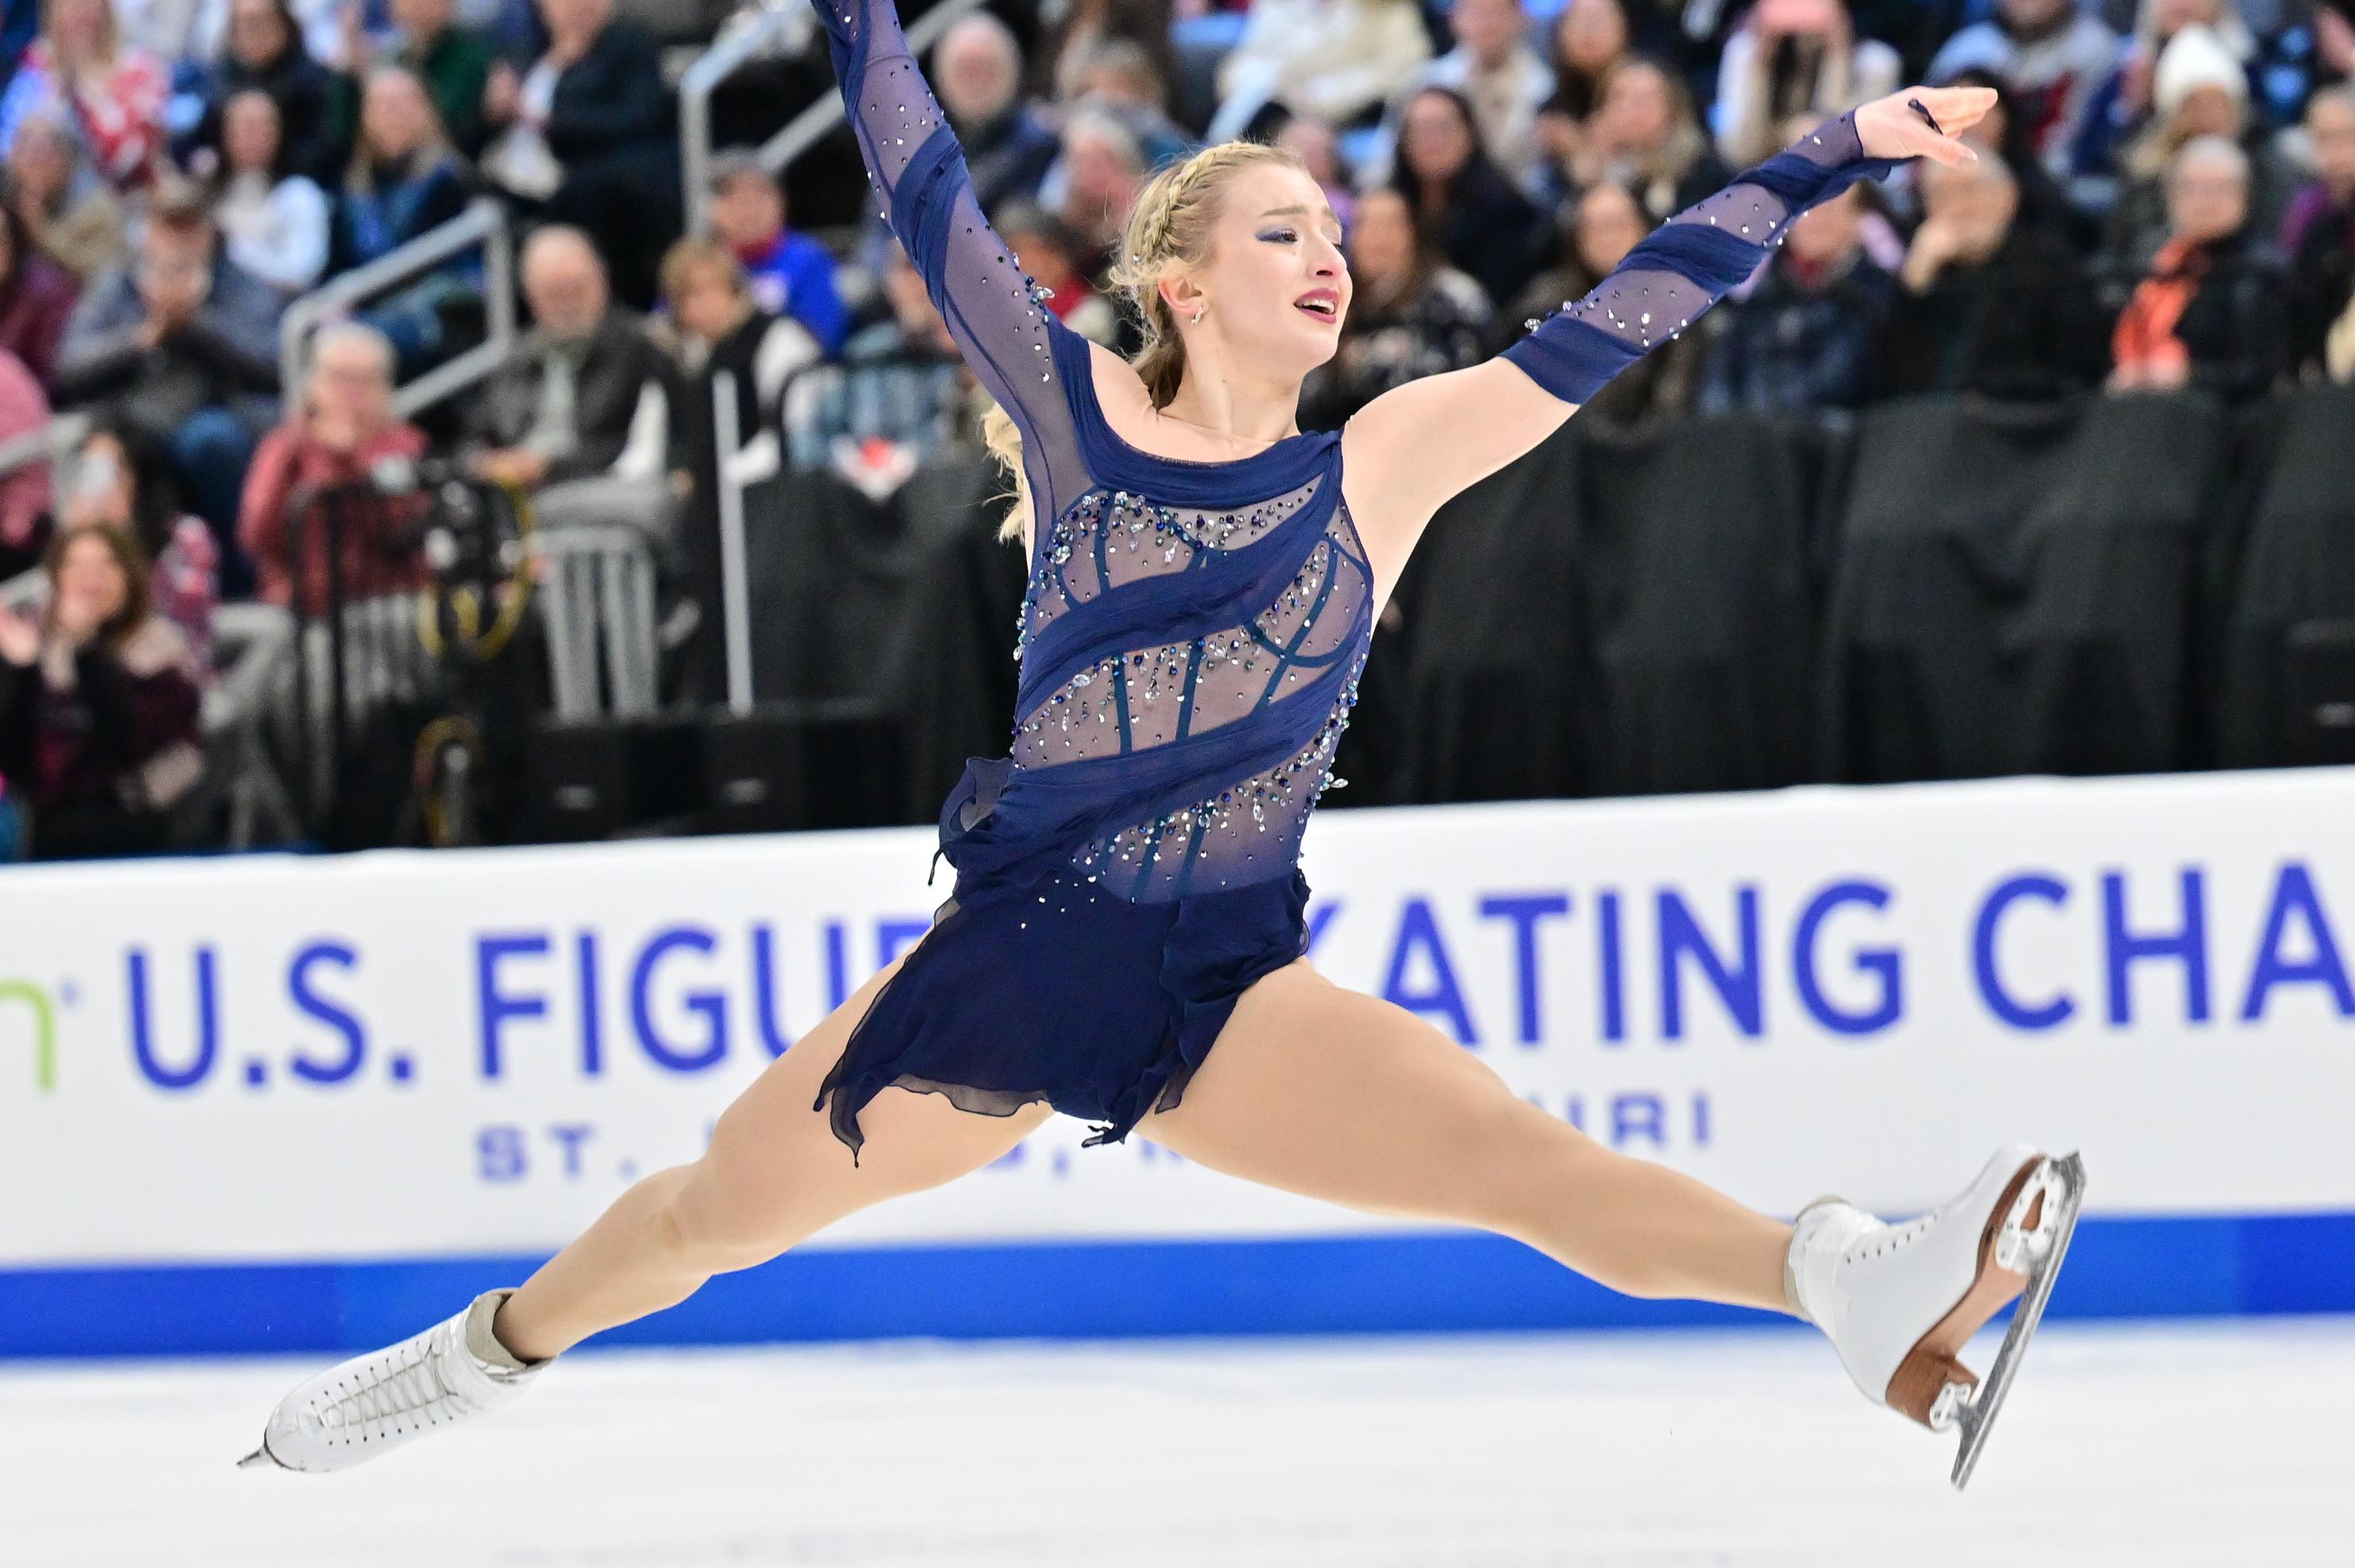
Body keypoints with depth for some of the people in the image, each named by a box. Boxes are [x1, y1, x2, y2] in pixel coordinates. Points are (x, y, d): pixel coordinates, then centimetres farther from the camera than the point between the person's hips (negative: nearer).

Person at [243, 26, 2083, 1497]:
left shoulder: (1383, 466, 4)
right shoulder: (1077, 413, 2)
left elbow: (1625, 313, 3)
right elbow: (928, 197, 2)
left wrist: (1846, 148, 2)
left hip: (1228, 994, -1)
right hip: (1012, 950, 1)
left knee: (1504, 1142, -26)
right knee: (711, 1212, 13)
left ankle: (1861, 1293, -49)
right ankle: (499, 1344, 43)